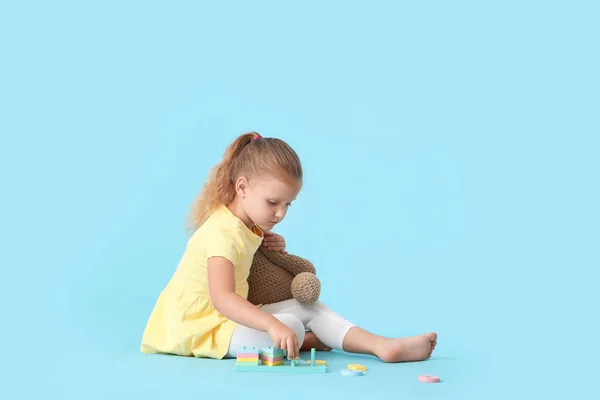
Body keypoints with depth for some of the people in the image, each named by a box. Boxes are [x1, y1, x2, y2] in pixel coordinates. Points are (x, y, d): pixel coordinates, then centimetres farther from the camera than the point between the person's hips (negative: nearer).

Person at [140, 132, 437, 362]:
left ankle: (383, 346, -6)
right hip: (199, 326, -10)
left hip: (228, 316, 10)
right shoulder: (223, 233, -24)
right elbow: (222, 298, -38)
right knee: (290, 326, -29)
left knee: (309, 306, 0)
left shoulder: (247, 225, 8)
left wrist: (270, 243, 8)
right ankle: (320, 339, 2)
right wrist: (273, 325, -51)